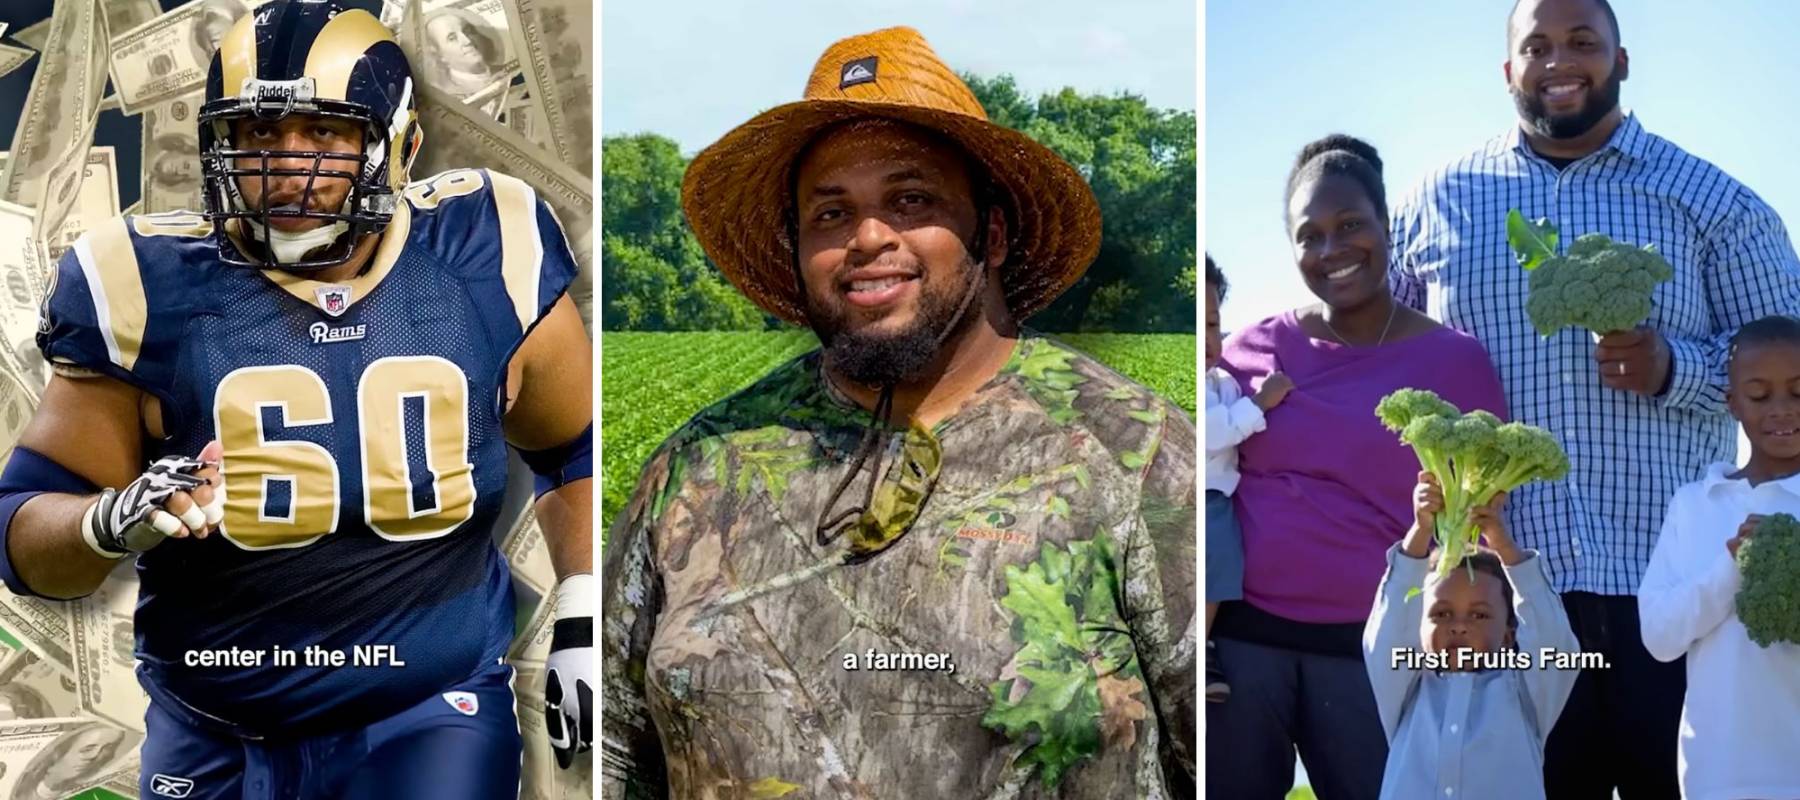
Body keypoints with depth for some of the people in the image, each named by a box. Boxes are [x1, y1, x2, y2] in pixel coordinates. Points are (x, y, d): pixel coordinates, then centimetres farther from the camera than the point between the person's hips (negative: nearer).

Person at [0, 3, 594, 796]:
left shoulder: (478, 260, -8)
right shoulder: (153, 286, -10)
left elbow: (574, 450, 9)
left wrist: (581, 624, 4)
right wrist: (116, 520, -26)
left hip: (433, 719, -1)